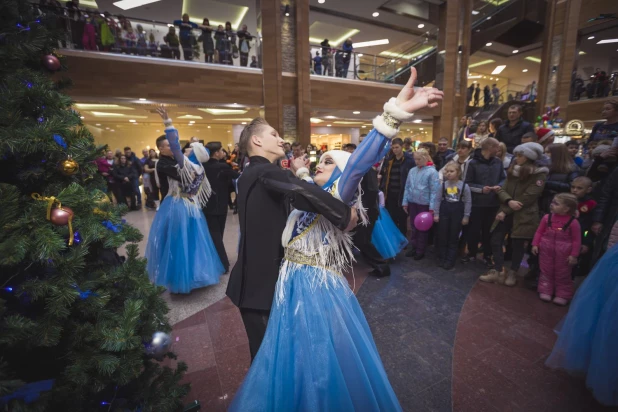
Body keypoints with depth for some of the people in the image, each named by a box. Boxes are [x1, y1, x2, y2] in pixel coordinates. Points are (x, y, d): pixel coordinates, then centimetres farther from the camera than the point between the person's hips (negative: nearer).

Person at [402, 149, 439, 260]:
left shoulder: (432, 172, -11)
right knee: (414, 227, 15)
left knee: (423, 228, 9)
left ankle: (421, 250, 22)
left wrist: (432, 207, -16)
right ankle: (413, 248, 29)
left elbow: (434, 191, -13)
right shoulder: (412, 170, 5)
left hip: (425, 204, -5)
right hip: (412, 203, 5)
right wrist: (405, 202, 4)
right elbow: (407, 187, 8)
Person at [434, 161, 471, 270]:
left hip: (457, 213, -1)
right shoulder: (443, 185, -2)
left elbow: (468, 202, -2)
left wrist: (466, 216, -2)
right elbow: (438, 200, 2)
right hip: (444, 211, 2)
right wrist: (436, 214, -1)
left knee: (453, 237, 7)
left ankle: (450, 260, 16)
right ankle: (441, 258, 19)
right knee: (442, 236, 6)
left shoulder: (464, 186, -7)